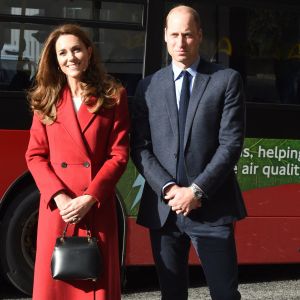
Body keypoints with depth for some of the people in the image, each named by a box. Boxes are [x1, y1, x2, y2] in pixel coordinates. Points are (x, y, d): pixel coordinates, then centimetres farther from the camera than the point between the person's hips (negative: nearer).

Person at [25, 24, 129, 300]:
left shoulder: (113, 96, 4)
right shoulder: (47, 99, 9)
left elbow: (119, 154, -2)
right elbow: (35, 155, 5)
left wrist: (89, 198, -13)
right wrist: (59, 196, -11)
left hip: (97, 207, -1)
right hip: (56, 206, 2)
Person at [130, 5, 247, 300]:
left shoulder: (227, 80, 2)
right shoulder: (148, 87, 10)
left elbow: (231, 143, -5)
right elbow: (140, 148, 5)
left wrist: (196, 191, -13)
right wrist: (168, 189, -10)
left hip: (211, 207, -2)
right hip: (162, 208, 3)